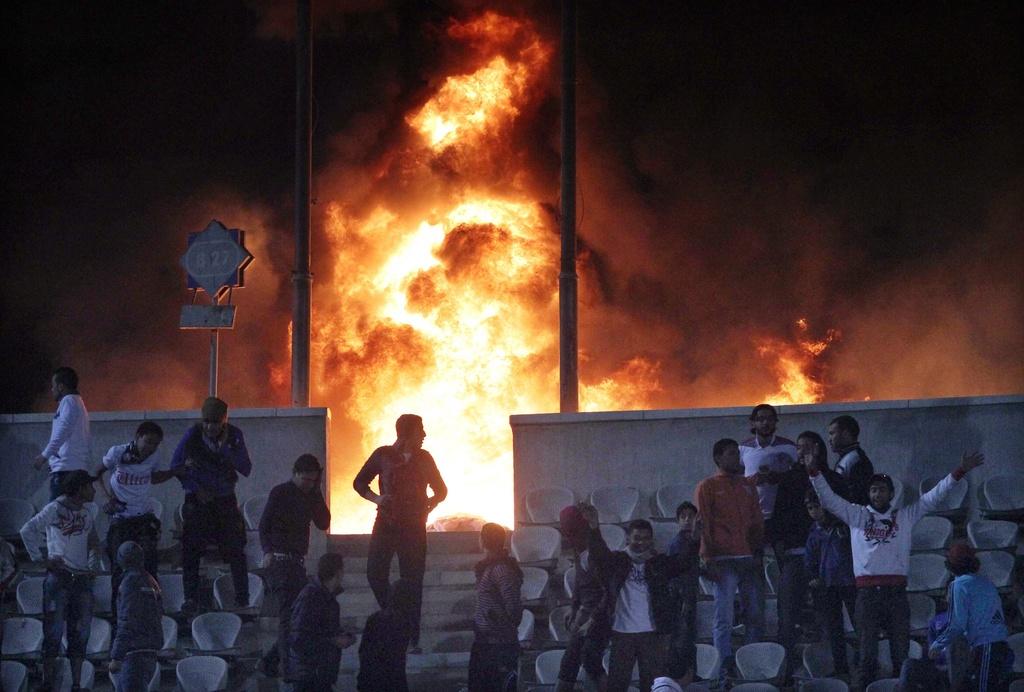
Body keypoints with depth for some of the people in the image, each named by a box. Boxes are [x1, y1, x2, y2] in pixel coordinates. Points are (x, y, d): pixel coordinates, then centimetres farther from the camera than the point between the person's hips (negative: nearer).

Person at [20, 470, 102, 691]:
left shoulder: (86, 513, 15)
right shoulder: (55, 509, -4)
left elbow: (93, 542, 26)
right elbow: (27, 531, -9)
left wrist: (93, 566, 11)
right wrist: (40, 558, -11)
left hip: (82, 579, 6)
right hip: (59, 576, -6)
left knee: (81, 632, 5)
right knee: (54, 630, -5)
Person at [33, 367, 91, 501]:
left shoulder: (69, 401, -4)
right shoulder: (78, 403, 25)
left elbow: (62, 432, -15)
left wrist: (45, 455, -12)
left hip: (66, 467, -10)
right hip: (78, 468, 10)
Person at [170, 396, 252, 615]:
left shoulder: (234, 436, -3)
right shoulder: (193, 435, -7)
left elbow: (246, 470, -8)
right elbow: (175, 466, -1)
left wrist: (226, 447, -18)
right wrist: (195, 489, -8)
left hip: (225, 500, 1)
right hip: (198, 499, -1)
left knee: (236, 551, -2)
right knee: (191, 550, -8)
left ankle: (243, 601, 4)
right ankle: (191, 600, -3)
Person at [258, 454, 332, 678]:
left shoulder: (310, 496, 16)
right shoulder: (280, 493, -4)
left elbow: (323, 524, 9)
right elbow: (264, 525, -10)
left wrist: (317, 492, 3)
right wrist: (268, 551, -25)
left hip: (298, 562, 7)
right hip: (279, 560, -7)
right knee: (288, 613, -16)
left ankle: (270, 661, 14)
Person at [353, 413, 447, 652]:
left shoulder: (423, 458, 8)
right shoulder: (383, 455, 2)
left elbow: (441, 489, 17)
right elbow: (359, 482, 7)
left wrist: (432, 502, -4)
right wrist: (376, 498, -11)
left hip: (414, 526, 1)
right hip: (386, 523, -1)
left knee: (412, 582, -2)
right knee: (375, 573, -12)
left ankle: (412, 638, 0)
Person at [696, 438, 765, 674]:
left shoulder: (747, 486, 19)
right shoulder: (707, 487, 4)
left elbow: (758, 522, 18)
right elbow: (703, 524, -1)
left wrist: (759, 554, 9)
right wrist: (709, 559, -9)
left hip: (749, 560, 5)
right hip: (724, 561, -5)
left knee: (756, 616, 2)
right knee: (724, 618, -8)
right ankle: (725, 669, -7)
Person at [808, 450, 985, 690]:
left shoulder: (905, 516, 13)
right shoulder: (857, 515, 12)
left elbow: (933, 497, 10)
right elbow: (828, 498, 8)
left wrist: (959, 472, 3)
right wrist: (813, 470, -3)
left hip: (896, 591, 1)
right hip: (867, 591, -1)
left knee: (901, 654, 1)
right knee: (867, 655, -2)